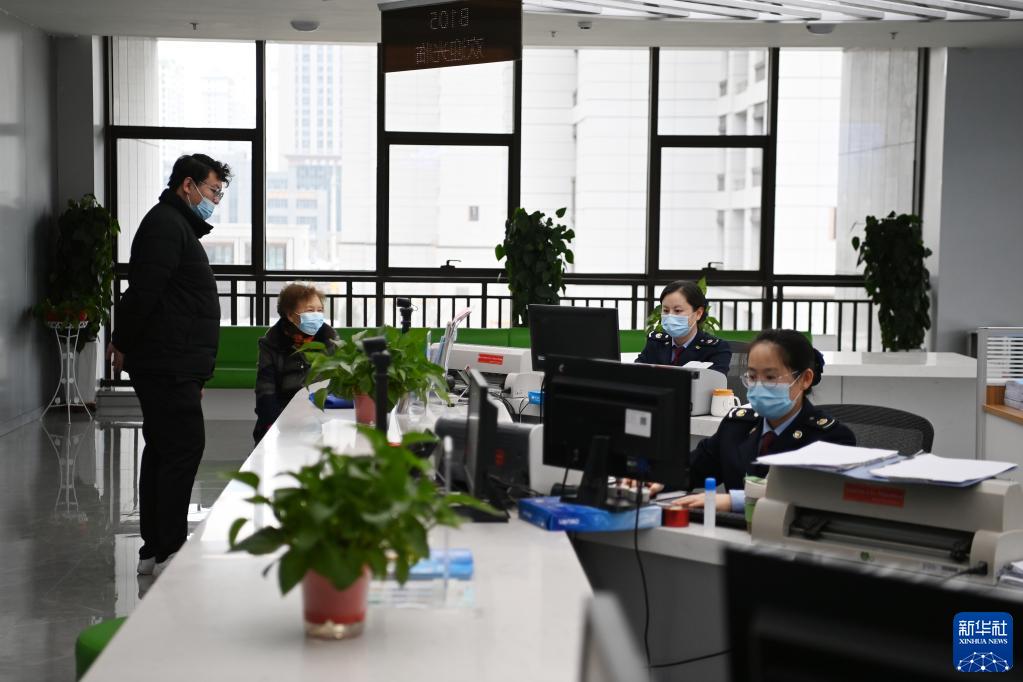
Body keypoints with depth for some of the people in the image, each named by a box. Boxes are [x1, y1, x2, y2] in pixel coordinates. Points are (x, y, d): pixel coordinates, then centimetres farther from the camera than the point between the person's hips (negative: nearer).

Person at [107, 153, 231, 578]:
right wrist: (124, 345, -11)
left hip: (170, 366, 11)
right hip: (169, 365, -11)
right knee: (184, 447, -10)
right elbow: (143, 291, -21)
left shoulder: (176, 225, 23)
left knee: (163, 449, 12)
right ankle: (168, 551, -5)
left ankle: (154, 549, 18)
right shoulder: (166, 225, -11)